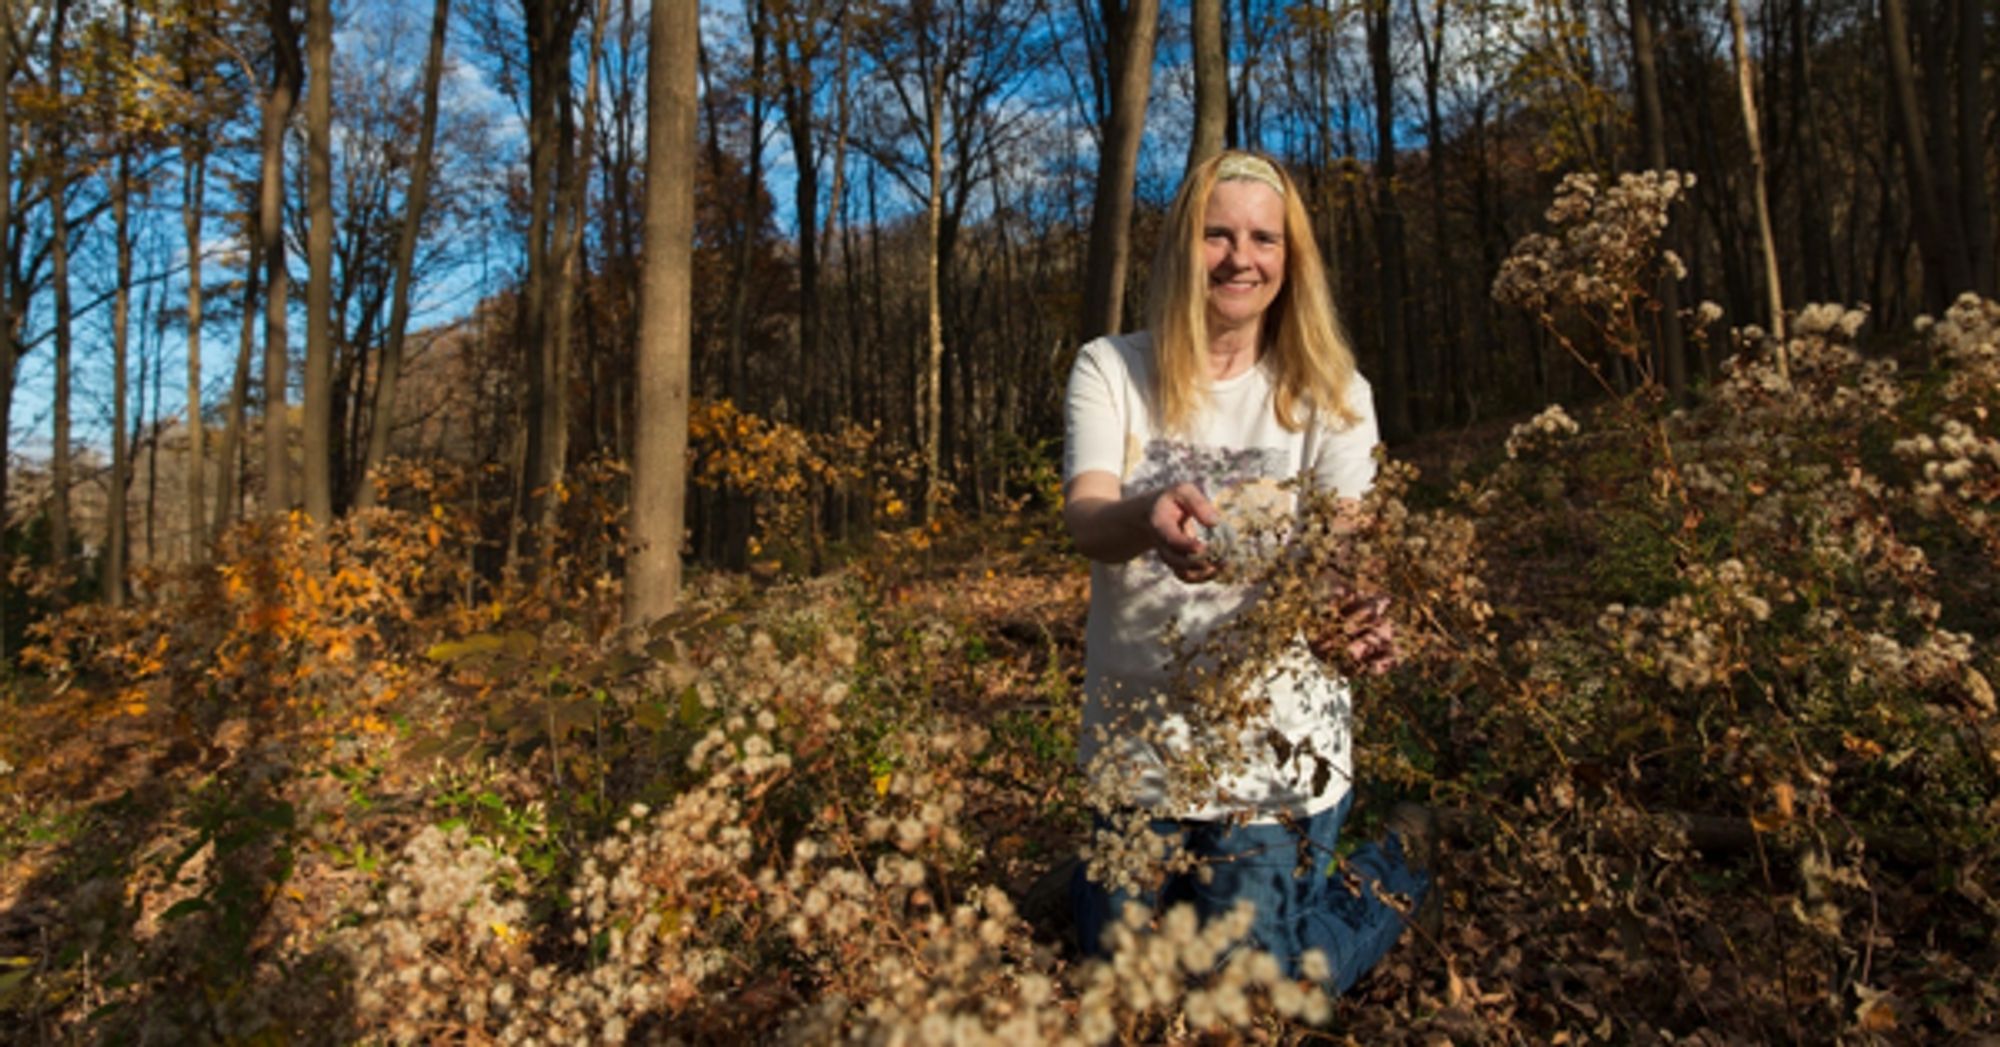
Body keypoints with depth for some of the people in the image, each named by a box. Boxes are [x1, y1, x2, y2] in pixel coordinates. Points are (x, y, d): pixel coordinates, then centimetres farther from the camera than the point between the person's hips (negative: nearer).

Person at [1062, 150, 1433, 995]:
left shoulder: (1330, 392, -3)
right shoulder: (1112, 369, -4)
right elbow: (1084, 516, -19)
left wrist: (1354, 616, -39)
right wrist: (1149, 516, -44)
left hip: (1278, 744, -1)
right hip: (1135, 736, 2)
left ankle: (1401, 858, 33)